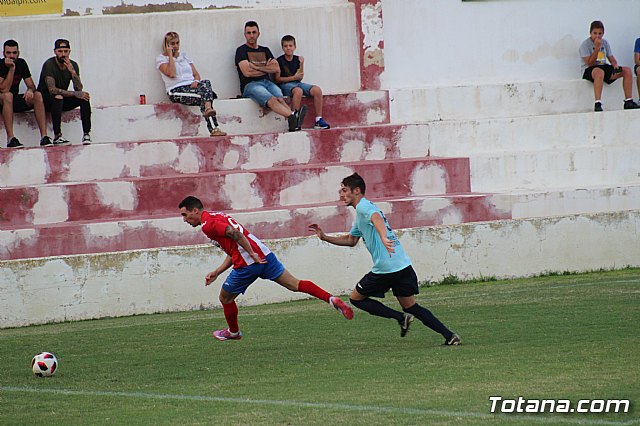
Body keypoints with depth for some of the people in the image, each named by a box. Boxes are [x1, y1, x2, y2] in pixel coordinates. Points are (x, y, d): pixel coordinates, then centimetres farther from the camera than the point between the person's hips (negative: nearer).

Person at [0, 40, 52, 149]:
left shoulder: (21, 63, 3)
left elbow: (31, 85, 3)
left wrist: (30, 90, -22)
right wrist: (12, 68, -27)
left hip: (15, 101, 5)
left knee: (37, 95, -18)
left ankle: (44, 137, -27)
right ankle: (10, 139, -43)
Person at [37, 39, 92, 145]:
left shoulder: (73, 65, -2)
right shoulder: (49, 65, -19)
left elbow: (79, 89, -11)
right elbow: (52, 90, -29)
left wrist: (73, 72, -26)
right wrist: (75, 94, -31)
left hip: (63, 100, 5)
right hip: (46, 99, -5)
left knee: (84, 97, -18)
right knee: (58, 97, -37)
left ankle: (87, 134, -22)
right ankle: (57, 136, -35)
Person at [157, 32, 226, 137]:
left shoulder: (184, 56, 25)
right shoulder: (161, 59, 7)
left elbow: (196, 74, 19)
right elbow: (171, 74, -12)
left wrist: (196, 81, -5)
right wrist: (170, 55, -6)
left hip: (191, 87, 5)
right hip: (177, 91, -5)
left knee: (206, 83, -31)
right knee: (206, 94, -32)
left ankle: (208, 109, -52)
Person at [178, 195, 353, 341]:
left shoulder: (208, 224, -6)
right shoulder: (217, 217, 25)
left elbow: (235, 233, -23)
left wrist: (252, 254, -21)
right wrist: (216, 272, 24)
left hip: (247, 264, -8)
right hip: (263, 254, 8)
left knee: (225, 298, 16)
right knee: (294, 284, 5)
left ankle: (233, 332, 35)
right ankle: (330, 299, -10)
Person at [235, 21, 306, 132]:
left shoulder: (265, 51, 25)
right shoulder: (241, 51, 8)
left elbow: (276, 68, 11)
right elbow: (247, 72, -7)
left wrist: (257, 68, 0)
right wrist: (266, 68, 6)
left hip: (267, 82, 5)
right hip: (250, 85, -5)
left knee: (280, 98, -31)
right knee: (271, 100, -35)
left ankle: (293, 123, -57)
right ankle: (293, 116, -61)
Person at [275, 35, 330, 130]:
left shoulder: (297, 59, 11)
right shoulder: (279, 61, -3)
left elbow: (299, 78, 7)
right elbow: (277, 79, -8)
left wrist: (301, 64, -5)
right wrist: (294, 77, -11)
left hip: (297, 83, 6)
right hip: (285, 85, -6)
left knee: (317, 90, -17)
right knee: (298, 91, -39)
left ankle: (319, 120, -17)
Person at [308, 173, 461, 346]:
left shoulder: (363, 206, -6)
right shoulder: (363, 211, 25)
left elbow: (377, 219, -30)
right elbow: (351, 240, 36)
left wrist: (383, 238, -48)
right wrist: (324, 237, 29)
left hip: (385, 269, -9)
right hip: (403, 265, 9)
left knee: (356, 298, 8)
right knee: (411, 307, 13)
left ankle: (401, 317, -6)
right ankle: (449, 335, 2)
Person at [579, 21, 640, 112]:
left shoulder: (605, 43, 13)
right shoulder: (585, 45, -7)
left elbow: (611, 58, 16)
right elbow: (590, 63, -17)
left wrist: (615, 64, -8)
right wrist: (597, 48, -23)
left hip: (604, 68, 7)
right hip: (589, 71, -7)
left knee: (627, 70, -7)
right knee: (599, 72, -43)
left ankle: (628, 102, -9)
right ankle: (598, 104, -48)